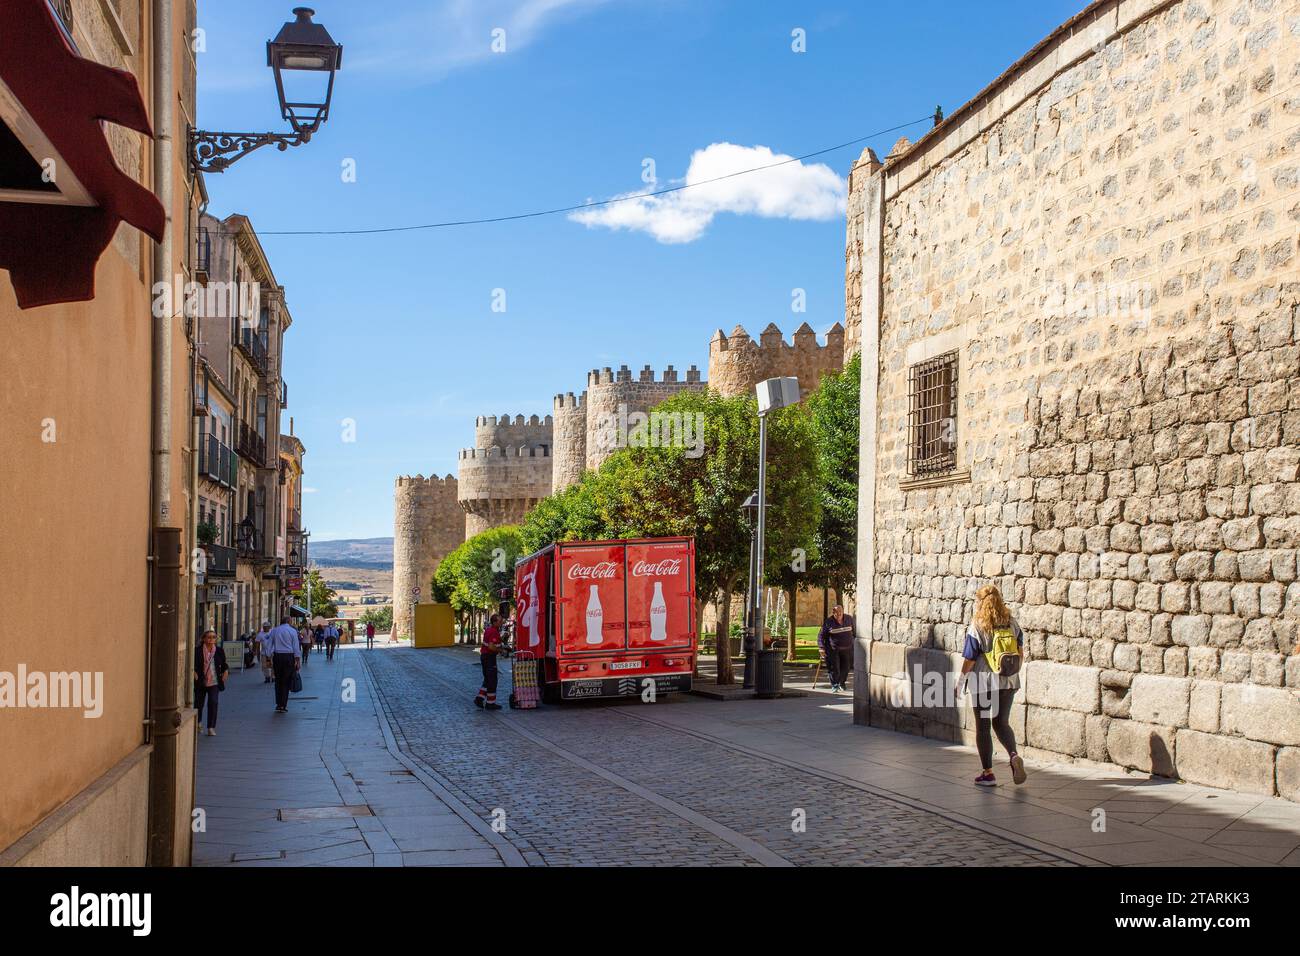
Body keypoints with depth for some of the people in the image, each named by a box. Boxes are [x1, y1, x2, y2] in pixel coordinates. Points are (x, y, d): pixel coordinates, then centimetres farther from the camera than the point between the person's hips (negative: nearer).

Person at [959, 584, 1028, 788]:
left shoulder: (976, 628, -13)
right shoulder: (1012, 624, 1)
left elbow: (969, 659, -11)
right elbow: (1020, 654, 8)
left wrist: (962, 679, 4)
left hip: (982, 682, -4)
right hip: (1008, 682, 4)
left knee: (982, 727, 9)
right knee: (1001, 723, 17)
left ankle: (987, 773, 13)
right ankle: (1014, 754, -9)